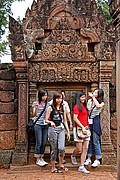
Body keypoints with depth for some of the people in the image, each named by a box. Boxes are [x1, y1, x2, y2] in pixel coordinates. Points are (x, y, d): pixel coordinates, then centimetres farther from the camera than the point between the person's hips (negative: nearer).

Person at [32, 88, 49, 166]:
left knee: (44, 142, 6)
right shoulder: (36, 103, 0)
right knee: (39, 143, -3)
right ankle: (37, 159, 7)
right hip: (38, 125, -4)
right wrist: (36, 108, -19)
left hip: (45, 125, 4)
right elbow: (34, 114, -1)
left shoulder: (47, 104, 9)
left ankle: (41, 158, 18)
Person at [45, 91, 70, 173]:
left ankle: (61, 165, 12)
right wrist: (51, 122, -23)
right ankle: (53, 168, 15)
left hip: (61, 129, 3)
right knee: (54, 149, 2)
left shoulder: (63, 108, 12)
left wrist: (68, 131, 11)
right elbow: (46, 120, -2)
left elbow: (65, 121, 15)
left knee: (61, 148, -11)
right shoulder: (50, 108, 0)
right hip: (53, 129, -3)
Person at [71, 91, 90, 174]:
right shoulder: (77, 106, -8)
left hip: (85, 129, 8)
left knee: (85, 149, 3)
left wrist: (87, 126, 9)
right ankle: (73, 156, 33)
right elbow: (75, 118, -14)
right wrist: (82, 127, -16)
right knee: (79, 149, 0)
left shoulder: (84, 106, 16)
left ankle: (82, 167, 9)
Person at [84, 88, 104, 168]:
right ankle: (89, 159, 17)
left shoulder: (102, 103, -4)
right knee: (88, 140, 8)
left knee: (95, 141, -3)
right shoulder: (89, 100, 8)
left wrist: (93, 97, -18)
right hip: (88, 121, 4)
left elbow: (98, 106, -29)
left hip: (95, 122, -4)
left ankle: (97, 160, 7)